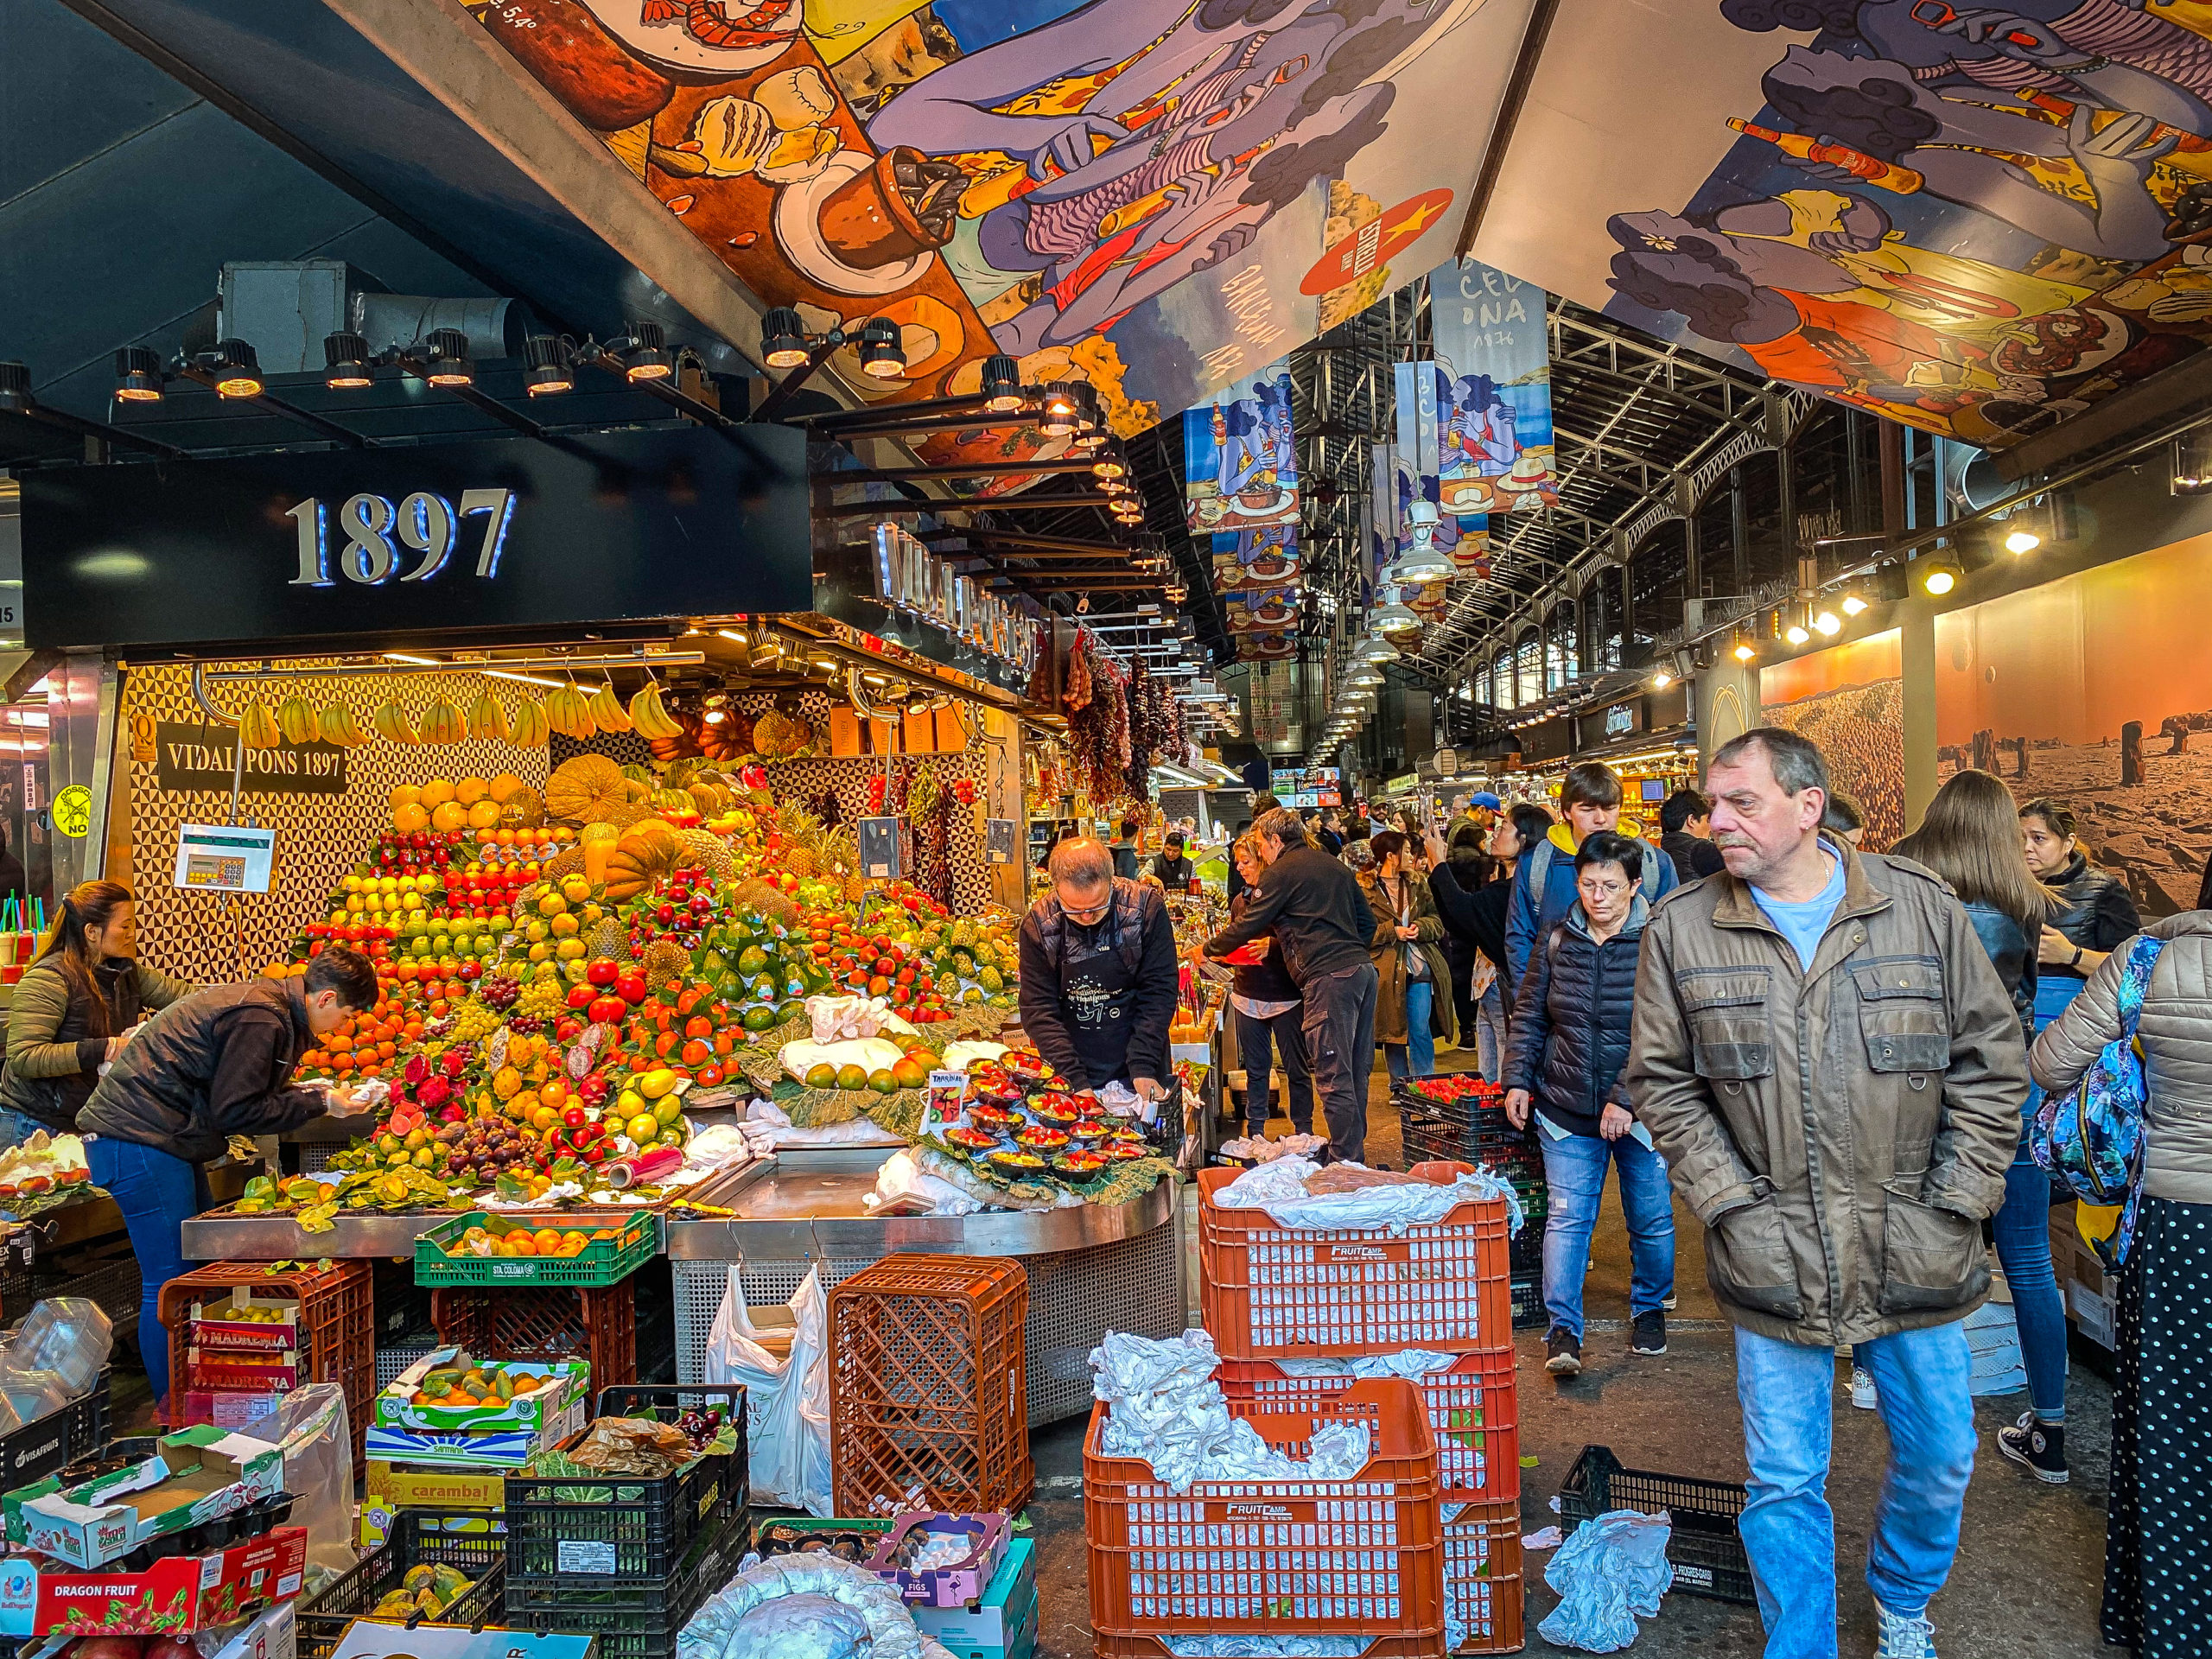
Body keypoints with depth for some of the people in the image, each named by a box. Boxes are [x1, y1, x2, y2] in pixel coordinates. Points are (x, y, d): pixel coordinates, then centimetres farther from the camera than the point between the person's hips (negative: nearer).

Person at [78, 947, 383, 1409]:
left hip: (163, 1137, 11)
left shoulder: (269, 1003, 11)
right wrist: (318, 1104, -13)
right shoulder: (261, 1019, -21)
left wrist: (308, 1093, 7)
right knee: (171, 1284, -7)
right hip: (138, 1140, -11)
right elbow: (234, 1111, -21)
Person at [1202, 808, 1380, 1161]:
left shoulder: (1282, 872, -2)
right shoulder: (1335, 865, 21)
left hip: (1329, 977, -9)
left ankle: (1346, 1162, -4)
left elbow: (1247, 926, -1)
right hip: (1363, 970, 9)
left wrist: (1207, 949, 13)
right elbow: (1368, 924, 22)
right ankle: (1355, 1151, 23)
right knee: (1356, 1070, 14)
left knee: (1333, 1075, -5)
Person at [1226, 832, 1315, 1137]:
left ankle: (1304, 1131, 17)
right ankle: (1255, 1131, 23)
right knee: (1255, 1069, 14)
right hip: (1248, 996, 6)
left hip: (1285, 996, -6)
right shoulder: (1240, 901, 10)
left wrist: (1272, 946, -27)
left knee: (1297, 1069, 5)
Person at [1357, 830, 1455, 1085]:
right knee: (1393, 1032, 5)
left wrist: (1420, 927, -8)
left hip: (1419, 966, 3)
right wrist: (1392, 931, -15)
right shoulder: (1364, 888, -2)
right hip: (1387, 970, -3)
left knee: (1421, 1030, 0)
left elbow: (1436, 920, 12)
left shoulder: (1417, 882, 13)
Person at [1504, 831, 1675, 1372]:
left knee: (1651, 1218, 13)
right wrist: (1517, 1080, 3)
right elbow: (1528, 1017, 11)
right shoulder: (1557, 942, 2)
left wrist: (1628, 1099, -20)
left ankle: (1649, 1309, 36)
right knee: (1567, 1216, 0)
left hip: (1641, 1111, -2)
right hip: (1566, 1108, 2)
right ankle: (1563, 1329, 6)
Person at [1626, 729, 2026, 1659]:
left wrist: (1953, 1199, -3)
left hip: (1917, 1256, 1)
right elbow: (1662, 1083, 0)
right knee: (1785, 1481, 8)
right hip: (1772, 1258, -1)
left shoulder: (1923, 909, -3)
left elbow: (1991, 1059, 2)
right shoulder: (1681, 930, -4)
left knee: (1939, 1453, 18)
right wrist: (1732, 1200, -7)